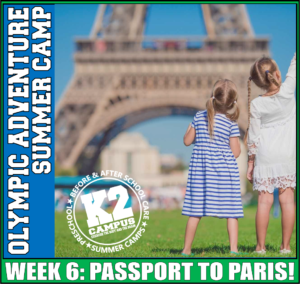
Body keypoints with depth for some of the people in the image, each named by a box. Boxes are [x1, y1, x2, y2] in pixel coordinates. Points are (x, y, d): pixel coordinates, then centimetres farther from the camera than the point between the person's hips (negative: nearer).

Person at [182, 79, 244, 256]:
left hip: (200, 168, 2)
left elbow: (187, 141, 7)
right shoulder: (231, 124, -7)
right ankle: (234, 248, -1)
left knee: (195, 210, 5)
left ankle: (187, 249, 9)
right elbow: (235, 152, -6)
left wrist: (191, 128, 23)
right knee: (231, 211, 3)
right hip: (225, 169, -2)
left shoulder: (200, 117, -1)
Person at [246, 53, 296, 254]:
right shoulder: (287, 91, -7)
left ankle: (260, 247, 2)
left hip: (265, 156, -1)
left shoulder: (256, 105, -7)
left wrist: (250, 162, 5)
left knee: (265, 200, 0)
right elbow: (293, 69, 7)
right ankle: (286, 246, 5)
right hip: (288, 155, 1)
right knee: (287, 199, 3)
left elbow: (254, 136, -3)